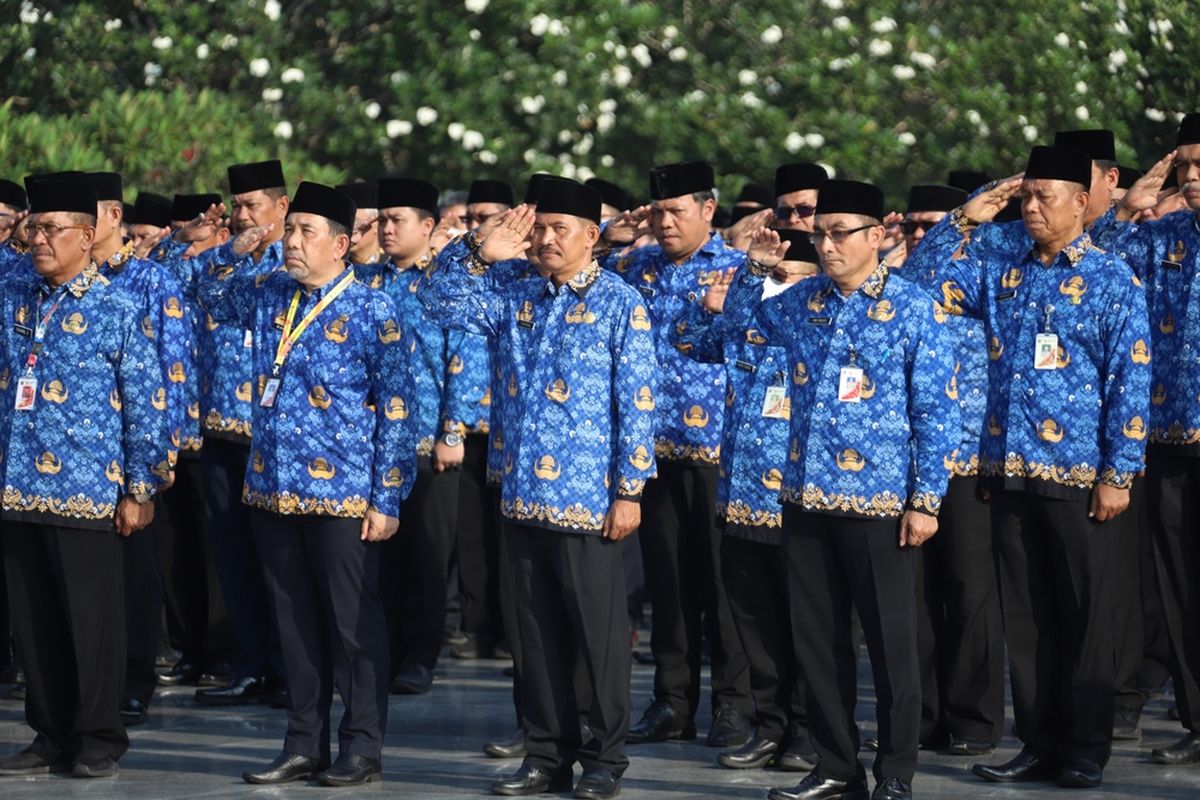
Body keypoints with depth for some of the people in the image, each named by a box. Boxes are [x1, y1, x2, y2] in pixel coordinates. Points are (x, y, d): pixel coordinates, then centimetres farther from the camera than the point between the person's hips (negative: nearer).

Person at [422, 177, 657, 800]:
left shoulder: (619, 303, -4)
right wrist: (483, 258, 0)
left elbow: (637, 403, -7)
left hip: (588, 498, -5)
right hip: (523, 494, 5)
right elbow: (442, 306, 13)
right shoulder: (515, 297, 11)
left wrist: (629, 490, -11)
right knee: (538, 631, 10)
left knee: (599, 632, 1)